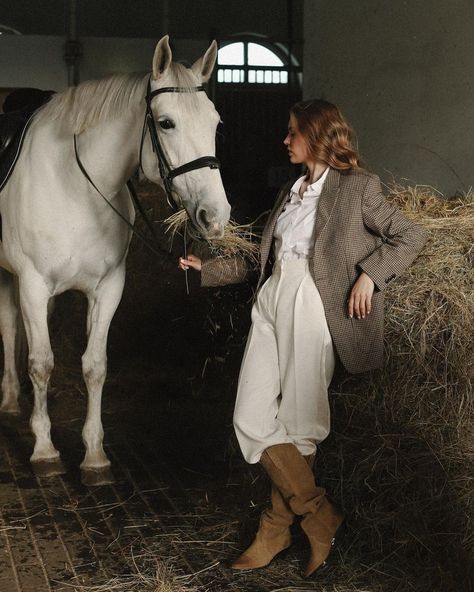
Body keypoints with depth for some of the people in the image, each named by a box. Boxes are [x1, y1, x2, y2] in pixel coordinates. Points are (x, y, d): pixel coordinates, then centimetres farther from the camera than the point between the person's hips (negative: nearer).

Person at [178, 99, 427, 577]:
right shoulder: (289, 191, 22)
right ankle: (319, 514, 12)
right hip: (271, 301, 7)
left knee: (296, 425, -4)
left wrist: (369, 273, -12)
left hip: (314, 308, -7)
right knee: (252, 420, -1)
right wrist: (208, 269, 23)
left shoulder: (357, 187, 2)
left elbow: (410, 236, 0)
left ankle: (277, 525, 15)